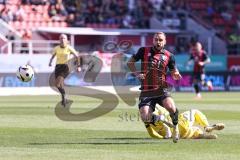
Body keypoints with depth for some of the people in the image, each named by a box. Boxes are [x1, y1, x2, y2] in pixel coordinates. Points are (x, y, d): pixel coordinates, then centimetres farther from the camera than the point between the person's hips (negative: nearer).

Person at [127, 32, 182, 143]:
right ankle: (160, 119, 21)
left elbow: (174, 72, 13)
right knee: (146, 119, -17)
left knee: (171, 107, -33)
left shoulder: (169, 56, 6)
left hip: (161, 89, -1)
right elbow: (130, 62, 13)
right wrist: (136, 73, -4)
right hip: (146, 91, 1)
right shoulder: (144, 51, 4)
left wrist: (176, 75, -11)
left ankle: (175, 127, -1)